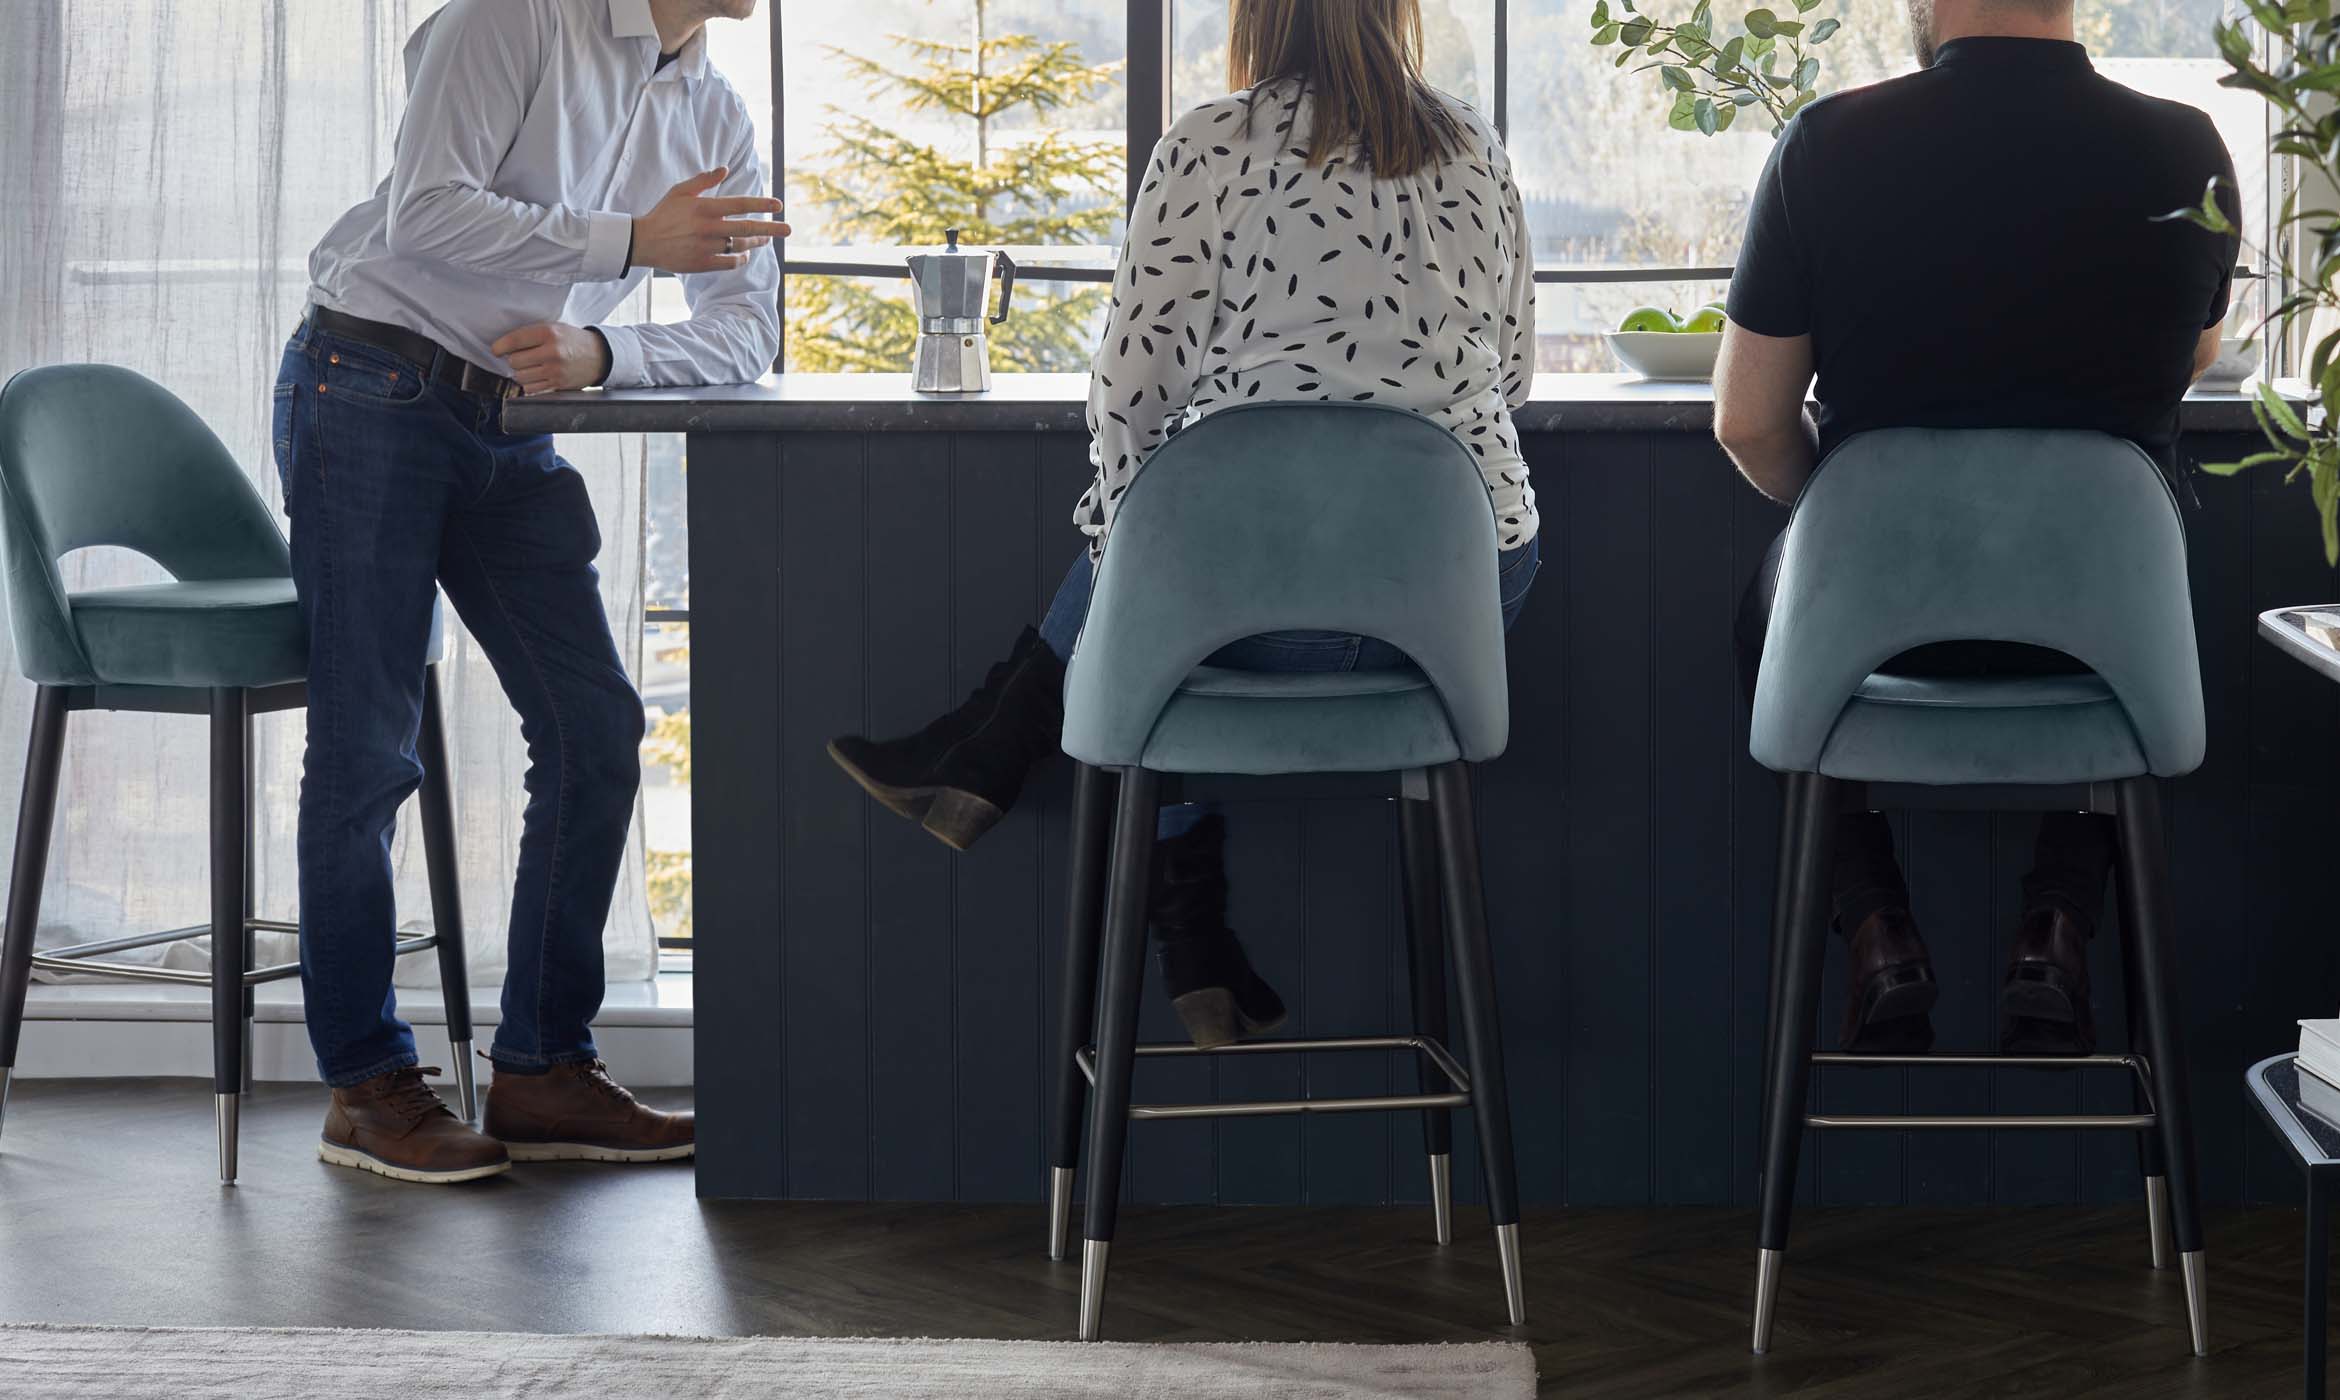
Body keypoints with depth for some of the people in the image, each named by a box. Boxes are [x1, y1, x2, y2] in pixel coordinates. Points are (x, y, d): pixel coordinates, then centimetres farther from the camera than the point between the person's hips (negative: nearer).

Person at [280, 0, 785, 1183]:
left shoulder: (713, 120, 10)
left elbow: (747, 336, 3)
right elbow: (424, 210, -19)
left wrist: (600, 353, -16)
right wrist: (631, 242, -22)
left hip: (512, 427, 7)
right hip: (371, 393, -7)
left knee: (594, 728, -1)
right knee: (365, 746, -4)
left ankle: (541, 1068, 8)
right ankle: (363, 1085, 3)